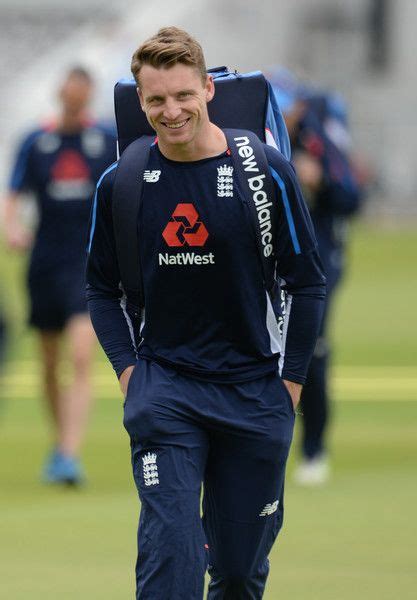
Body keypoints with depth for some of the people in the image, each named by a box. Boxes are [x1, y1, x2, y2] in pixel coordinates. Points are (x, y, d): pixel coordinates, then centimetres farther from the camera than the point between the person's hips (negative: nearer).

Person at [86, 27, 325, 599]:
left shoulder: (266, 171, -7)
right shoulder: (120, 183, -2)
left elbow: (307, 283, 1)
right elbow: (102, 287, 11)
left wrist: (290, 382, -2)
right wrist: (128, 371, -1)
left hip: (255, 397, 0)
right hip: (163, 389, 0)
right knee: (169, 546, -15)